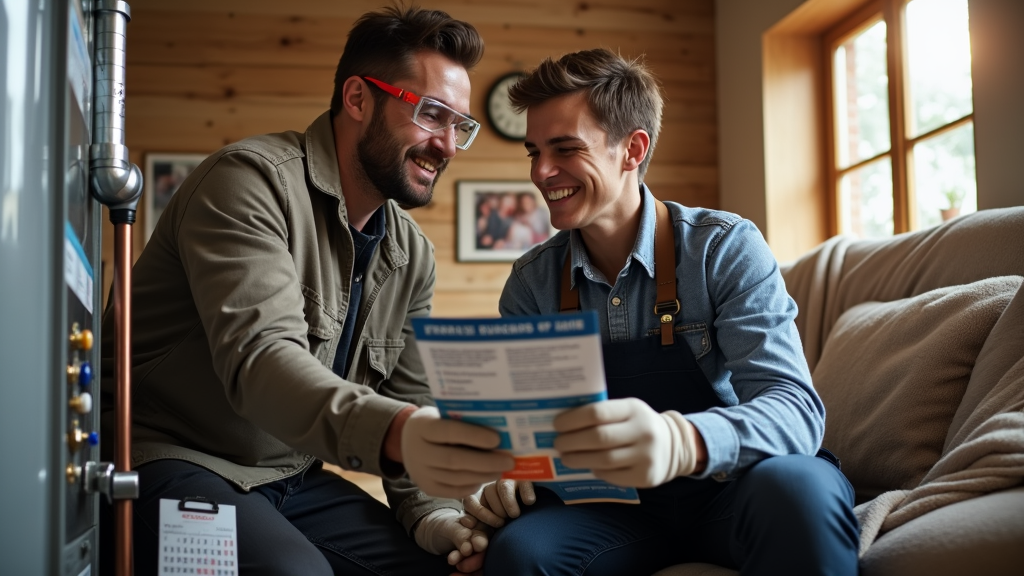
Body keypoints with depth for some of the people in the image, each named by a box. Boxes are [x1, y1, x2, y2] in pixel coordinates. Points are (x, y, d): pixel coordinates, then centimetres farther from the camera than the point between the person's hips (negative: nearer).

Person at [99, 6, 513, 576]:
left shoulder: (412, 255, 7)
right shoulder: (253, 180, -17)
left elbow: (408, 401, 10)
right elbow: (258, 359, -31)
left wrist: (431, 513, -9)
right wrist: (391, 433, -47)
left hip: (292, 479, 6)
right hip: (171, 460, -6)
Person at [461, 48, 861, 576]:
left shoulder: (723, 249, -10)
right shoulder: (531, 283, 2)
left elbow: (794, 408, -22)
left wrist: (681, 441, -44)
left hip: (723, 491, -1)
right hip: (610, 503, 2)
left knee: (797, 487, -35)